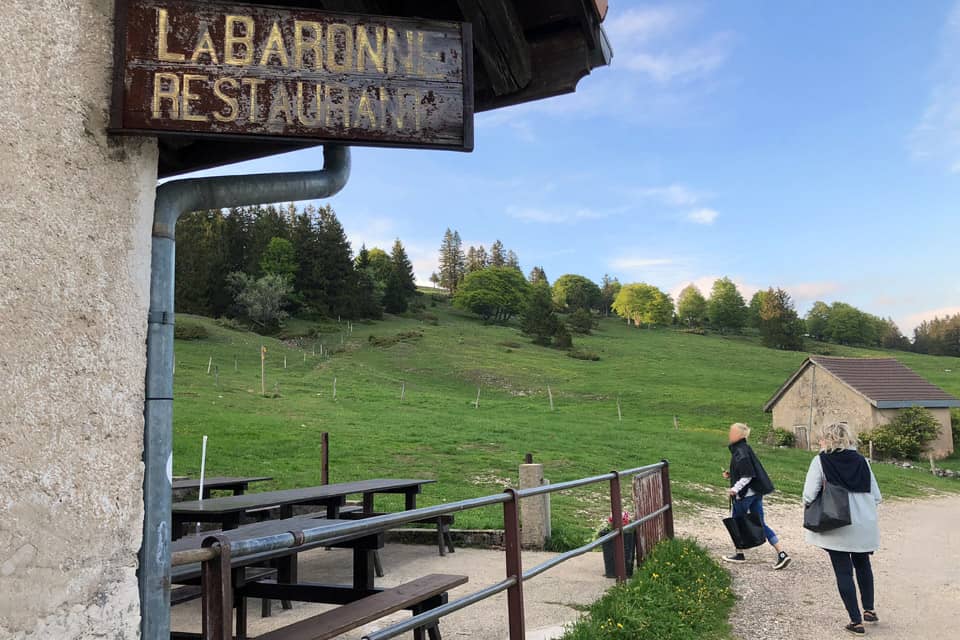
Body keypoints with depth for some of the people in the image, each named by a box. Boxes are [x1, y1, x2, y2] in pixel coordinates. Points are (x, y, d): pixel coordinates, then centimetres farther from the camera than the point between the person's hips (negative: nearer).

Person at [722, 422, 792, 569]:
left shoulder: (740, 453, -19)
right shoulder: (744, 449, 10)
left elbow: (747, 476, -23)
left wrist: (735, 489, -23)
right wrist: (730, 475, 11)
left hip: (744, 494, -9)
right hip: (756, 492, 9)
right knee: (761, 524, 9)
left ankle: (739, 554, 22)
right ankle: (782, 553, 2)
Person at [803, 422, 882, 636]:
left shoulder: (821, 461, -10)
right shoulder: (861, 461, 1)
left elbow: (809, 496, -16)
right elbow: (876, 496, 2)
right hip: (864, 525, 4)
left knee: (843, 572, 8)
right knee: (863, 565, 26)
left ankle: (856, 621, 10)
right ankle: (869, 610, 34)